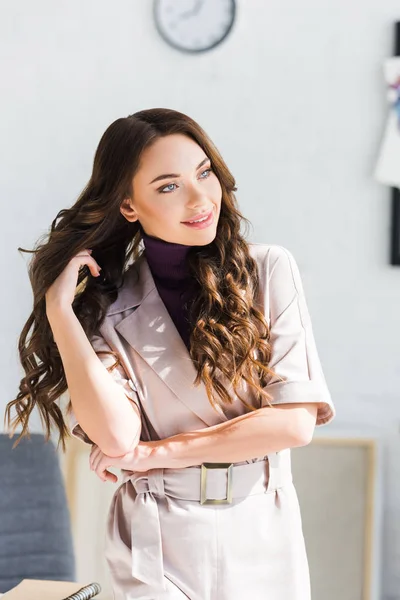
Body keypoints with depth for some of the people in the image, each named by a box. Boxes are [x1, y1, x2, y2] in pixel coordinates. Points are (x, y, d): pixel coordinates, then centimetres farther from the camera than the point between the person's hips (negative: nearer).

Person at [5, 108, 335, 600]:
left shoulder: (269, 271, -5)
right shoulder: (108, 305, -2)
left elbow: (296, 422, -11)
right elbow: (116, 435, -17)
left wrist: (159, 452, -11)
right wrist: (59, 309, -15)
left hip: (262, 539, 1)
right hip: (160, 547, -1)